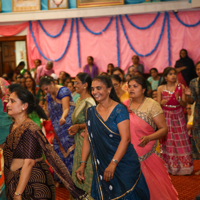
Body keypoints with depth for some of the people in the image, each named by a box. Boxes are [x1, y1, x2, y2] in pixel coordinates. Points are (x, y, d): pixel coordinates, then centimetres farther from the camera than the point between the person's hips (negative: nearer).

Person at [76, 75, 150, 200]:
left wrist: (113, 164, -25)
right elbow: (88, 139, 10)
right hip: (101, 166, 5)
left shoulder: (119, 110, -11)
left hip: (123, 165, -5)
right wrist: (83, 164, 4)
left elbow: (125, 138, -18)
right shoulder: (91, 112, 6)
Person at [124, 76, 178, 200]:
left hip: (148, 154, -3)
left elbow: (164, 129, -11)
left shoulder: (152, 105, -7)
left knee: (152, 186, 2)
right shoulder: (124, 105, 4)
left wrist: (148, 138, -25)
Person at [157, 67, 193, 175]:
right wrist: (162, 103, -21)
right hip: (166, 116, 0)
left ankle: (183, 166, 8)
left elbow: (184, 105, -1)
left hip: (178, 116, 0)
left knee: (180, 141, -2)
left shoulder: (181, 87, 0)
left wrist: (178, 99, -20)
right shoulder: (160, 88, 0)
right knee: (167, 141, 0)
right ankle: (169, 166, 11)